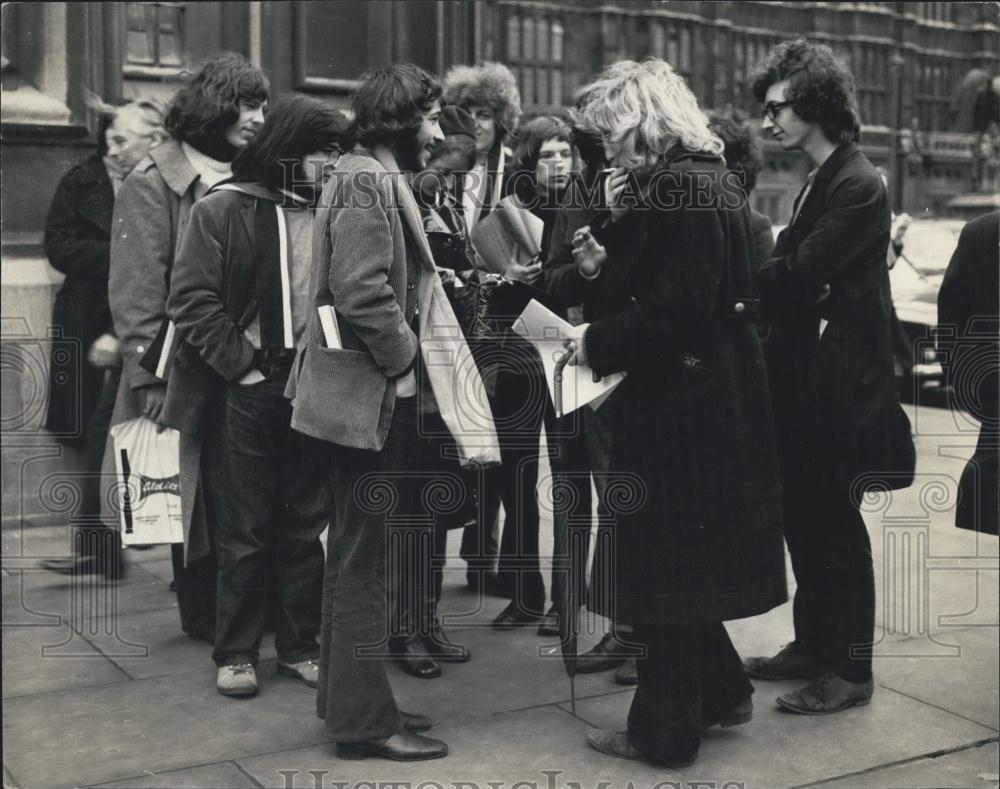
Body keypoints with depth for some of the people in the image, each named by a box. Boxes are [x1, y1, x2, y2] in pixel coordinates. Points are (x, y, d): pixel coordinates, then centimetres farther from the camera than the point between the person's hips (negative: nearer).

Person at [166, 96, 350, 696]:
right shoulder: (225, 209, -3)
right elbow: (192, 299, -8)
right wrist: (240, 363, -11)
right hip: (249, 389, -3)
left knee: (307, 523, 11)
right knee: (245, 528, 4)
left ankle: (301, 645, 22)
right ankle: (236, 652, 16)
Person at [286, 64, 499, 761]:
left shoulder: (377, 178, 18)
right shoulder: (369, 179, -14)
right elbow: (363, 292, -24)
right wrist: (406, 357, -14)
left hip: (372, 390, 11)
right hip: (375, 393, -11)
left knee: (360, 554, 15)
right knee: (370, 558, -3)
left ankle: (352, 701, 26)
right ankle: (364, 718, 7)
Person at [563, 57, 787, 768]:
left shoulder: (686, 191, -18)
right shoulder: (694, 184, 13)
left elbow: (674, 310, -24)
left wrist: (597, 342, -14)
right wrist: (602, 266, -2)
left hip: (685, 406, -10)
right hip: (697, 397, 10)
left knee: (666, 564, 1)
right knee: (676, 560, 19)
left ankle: (666, 730, 13)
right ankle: (721, 691, 32)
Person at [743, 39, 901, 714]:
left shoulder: (858, 186, -16)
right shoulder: (819, 182, 14)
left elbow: (799, 272, -23)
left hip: (840, 384, -9)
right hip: (806, 379, 9)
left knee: (835, 524, -1)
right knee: (805, 519, 15)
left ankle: (851, 669, 11)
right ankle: (813, 646, 27)